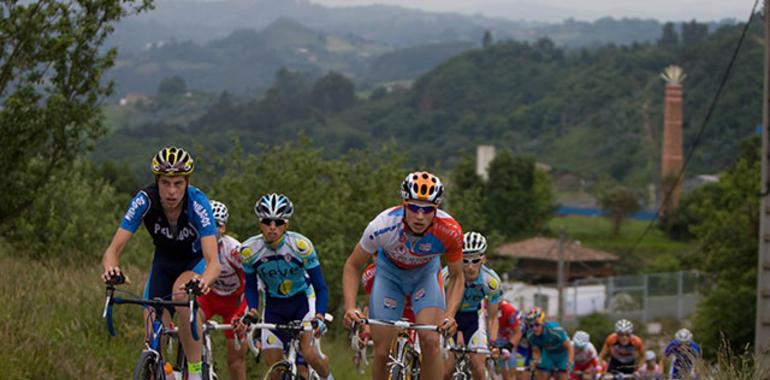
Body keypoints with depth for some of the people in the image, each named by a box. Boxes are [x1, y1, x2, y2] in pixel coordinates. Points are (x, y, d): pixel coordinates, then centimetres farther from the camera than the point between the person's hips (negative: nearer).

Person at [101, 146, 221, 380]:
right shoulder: (145, 201, -28)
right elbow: (114, 249, -30)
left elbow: (213, 262, -42)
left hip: (196, 260, -3)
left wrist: (203, 282, -64)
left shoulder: (197, 203, -34)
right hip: (164, 261, 3)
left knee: (182, 291, -36)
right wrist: (110, 269, -54)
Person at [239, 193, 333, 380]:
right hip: (274, 306, 2)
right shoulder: (249, 250, -19)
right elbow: (250, 286, -3)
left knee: (307, 353, -22)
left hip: (303, 300, -2)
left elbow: (320, 287, -21)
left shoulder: (301, 245, -26)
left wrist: (320, 314, -37)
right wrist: (252, 308, -23)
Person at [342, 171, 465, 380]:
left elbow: (456, 277, -16)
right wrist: (350, 308, -33)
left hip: (426, 273, 0)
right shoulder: (383, 226, -36)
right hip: (389, 272, 0)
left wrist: (449, 315, -32)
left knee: (430, 341, -21)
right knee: (382, 352, -5)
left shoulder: (449, 231, -34)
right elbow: (353, 266, -20)